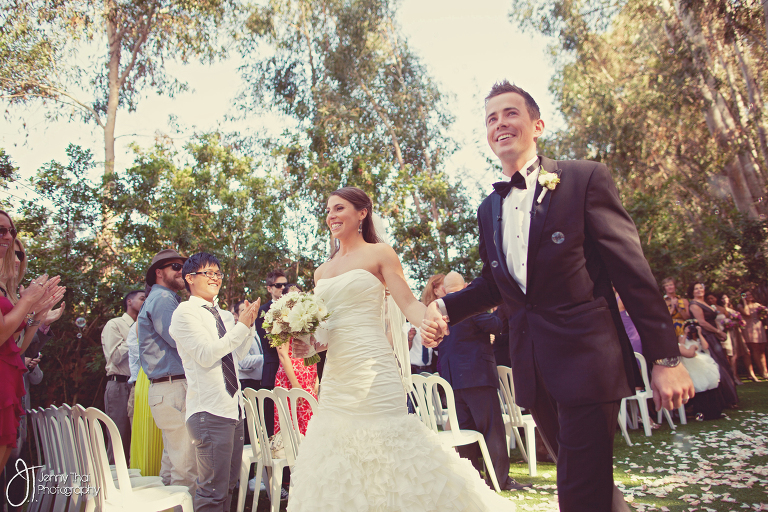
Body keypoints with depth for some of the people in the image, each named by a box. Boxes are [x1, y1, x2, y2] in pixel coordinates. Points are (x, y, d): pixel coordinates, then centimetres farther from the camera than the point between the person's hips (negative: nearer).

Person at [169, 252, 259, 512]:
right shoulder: (185, 312, -7)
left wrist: (249, 324, 3)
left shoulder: (224, 316, 14)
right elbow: (206, 355, -16)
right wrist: (241, 326, -15)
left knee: (229, 484, 18)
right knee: (213, 490, -3)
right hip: (209, 410, -8)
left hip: (233, 406, 8)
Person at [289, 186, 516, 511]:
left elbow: (408, 303, -9)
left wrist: (428, 323, -29)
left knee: (385, 453, -3)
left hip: (372, 371, -6)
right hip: (335, 376, 6)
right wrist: (307, 346, 0)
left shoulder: (379, 253, 1)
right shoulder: (322, 271, 17)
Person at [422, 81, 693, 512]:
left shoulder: (585, 179, -6)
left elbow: (634, 272, -8)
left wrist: (666, 358, -9)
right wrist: (445, 307, 0)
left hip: (586, 359, -5)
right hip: (532, 367, 6)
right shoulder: (488, 209, 11)